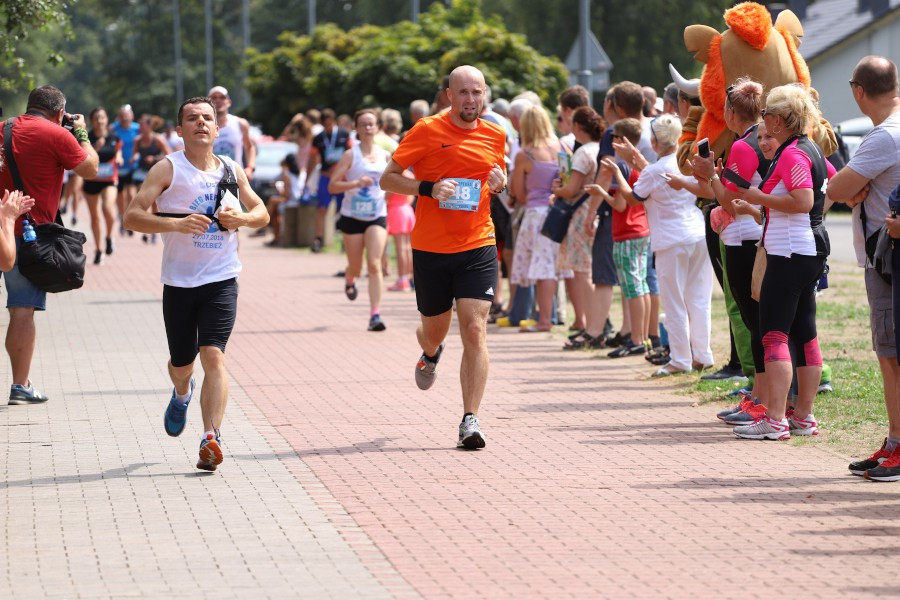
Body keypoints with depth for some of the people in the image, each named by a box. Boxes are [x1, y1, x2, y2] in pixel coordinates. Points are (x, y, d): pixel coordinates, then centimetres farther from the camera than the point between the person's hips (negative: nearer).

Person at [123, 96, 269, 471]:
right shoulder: (168, 169, -6)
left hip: (222, 279, 1)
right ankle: (181, 396, 50)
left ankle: (211, 439, -21)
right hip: (179, 281, -1)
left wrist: (241, 218, -6)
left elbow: (262, 213, 17)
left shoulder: (232, 170, 6)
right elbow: (132, 216, -13)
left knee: (213, 355, -16)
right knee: (181, 363, 13)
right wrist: (176, 223, -28)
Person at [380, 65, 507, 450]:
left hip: (477, 247, 1)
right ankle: (430, 353, 54)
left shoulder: (495, 136, 6)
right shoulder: (427, 131, -5)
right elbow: (387, 179, -2)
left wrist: (500, 182, 1)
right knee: (436, 329, 15)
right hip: (430, 248, -1)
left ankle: (470, 421, -12)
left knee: (475, 331, -13)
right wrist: (428, 188, -18)